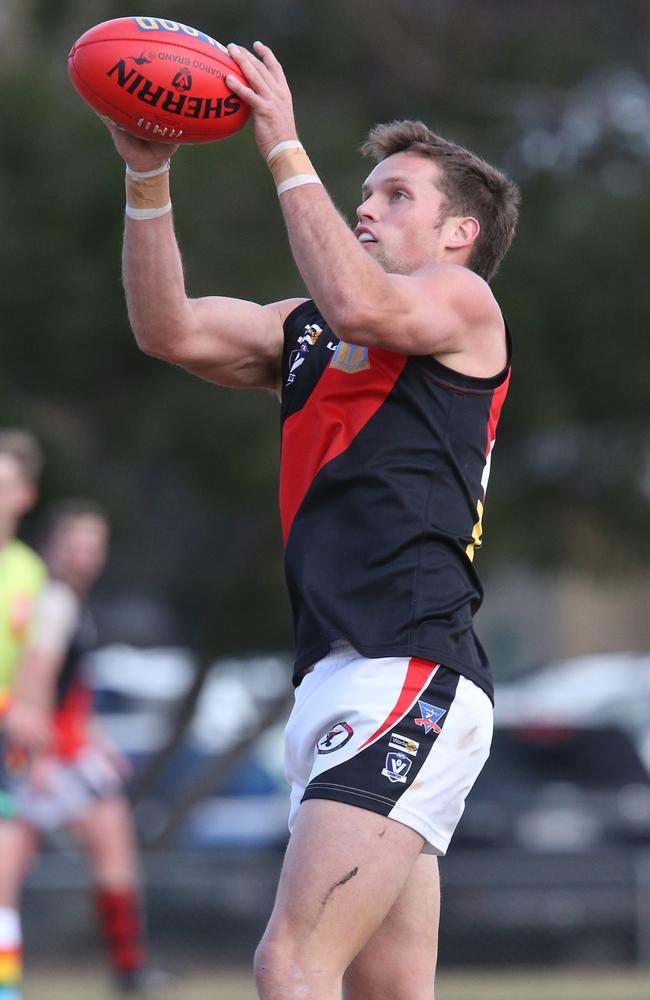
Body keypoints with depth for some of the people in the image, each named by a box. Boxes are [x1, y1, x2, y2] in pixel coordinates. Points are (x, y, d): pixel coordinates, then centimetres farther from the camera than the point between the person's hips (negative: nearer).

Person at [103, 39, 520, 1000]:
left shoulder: (466, 302, 3)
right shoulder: (306, 328, 24)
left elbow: (363, 308, -18)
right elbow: (169, 329, 14)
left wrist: (286, 149, -12)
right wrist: (148, 176, 3)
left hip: (414, 675, -8)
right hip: (339, 673, 8)